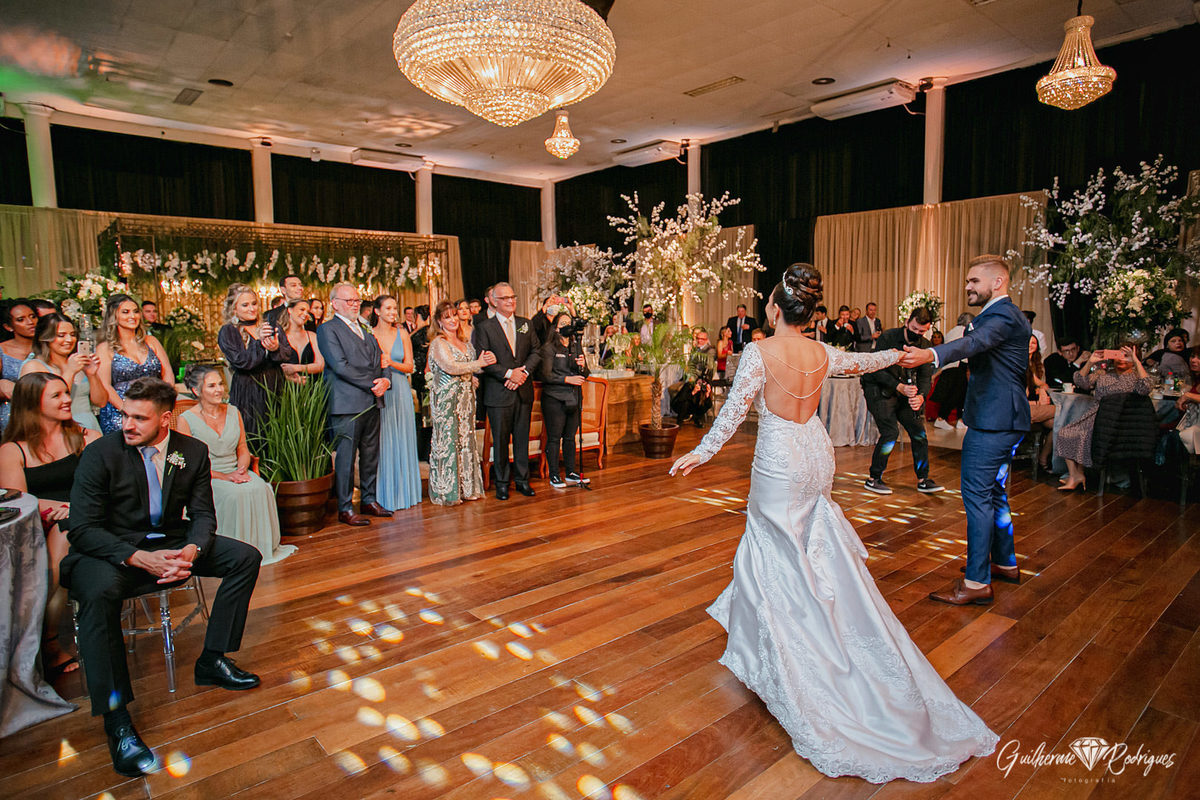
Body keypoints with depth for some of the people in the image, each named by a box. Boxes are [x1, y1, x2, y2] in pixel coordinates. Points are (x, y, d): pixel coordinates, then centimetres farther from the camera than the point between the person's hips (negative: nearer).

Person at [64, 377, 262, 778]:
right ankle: (117, 720, -30)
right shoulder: (100, 453, -13)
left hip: (171, 542, 4)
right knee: (99, 593, -36)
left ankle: (212, 661, 0)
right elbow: (81, 529, -16)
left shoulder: (193, 451, -3)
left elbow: (202, 515, 0)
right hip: (111, 549, -4)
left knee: (246, 557, -10)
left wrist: (191, 550, -23)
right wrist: (141, 558, -30)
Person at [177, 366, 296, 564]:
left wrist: (242, 469, -8)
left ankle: (261, 545, -14)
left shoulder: (233, 412, 10)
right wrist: (223, 476, -18)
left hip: (235, 472, 4)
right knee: (235, 494, -33)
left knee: (261, 488, -26)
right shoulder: (186, 420, -5)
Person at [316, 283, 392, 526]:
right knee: (346, 457, -2)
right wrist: (372, 384, -12)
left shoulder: (366, 331, 20)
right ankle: (345, 508, 6)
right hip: (347, 403, -7)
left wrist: (385, 381, -3)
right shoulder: (327, 330, -3)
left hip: (372, 402, 7)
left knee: (371, 455, 11)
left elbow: (379, 362, 19)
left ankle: (369, 500, 22)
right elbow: (340, 366, -13)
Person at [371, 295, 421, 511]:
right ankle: (384, 494, 8)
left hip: (400, 391, 3)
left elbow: (409, 366, 4)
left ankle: (403, 491, 17)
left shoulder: (402, 333, 7)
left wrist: (391, 363, -13)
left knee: (402, 441, 6)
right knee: (382, 442, 0)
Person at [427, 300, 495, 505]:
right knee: (447, 440, -3)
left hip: (466, 396, 7)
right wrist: (479, 364, -13)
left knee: (466, 439, 8)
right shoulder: (438, 343, -6)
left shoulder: (465, 342, 16)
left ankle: (467, 487, 17)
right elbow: (450, 367, -17)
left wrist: (487, 359, -3)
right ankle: (446, 492, 6)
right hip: (446, 398, -7)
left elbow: (472, 369, 17)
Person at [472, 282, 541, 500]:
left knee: (522, 437, 10)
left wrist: (524, 371, -9)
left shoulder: (525, 324, 11)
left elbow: (536, 351, 8)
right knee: (500, 439, 4)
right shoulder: (485, 328, -1)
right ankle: (502, 482, 16)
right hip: (498, 392, -3)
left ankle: (522, 479, 21)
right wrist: (508, 373, -17)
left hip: (524, 391, 3)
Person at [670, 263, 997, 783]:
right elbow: (865, 360, 19)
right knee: (821, 554, 17)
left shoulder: (759, 352, -17)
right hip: (815, 458, 6)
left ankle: (784, 662, 19)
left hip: (778, 465, -5)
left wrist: (701, 453, -5)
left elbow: (734, 411, -15)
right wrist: (902, 354, 39)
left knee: (778, 555, 7)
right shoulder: (822, 354, 0)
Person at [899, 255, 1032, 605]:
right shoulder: (1012, 315, 18)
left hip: (992, 422, -11)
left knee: (977, 495, -8)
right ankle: (1006, 563, 34)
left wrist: (930, 354, -55)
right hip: (1006, 419, 11)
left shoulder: (1002, 316, -17)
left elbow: (975, 343, -38)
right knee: (993, 492, 20)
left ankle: (977, 581, -3)